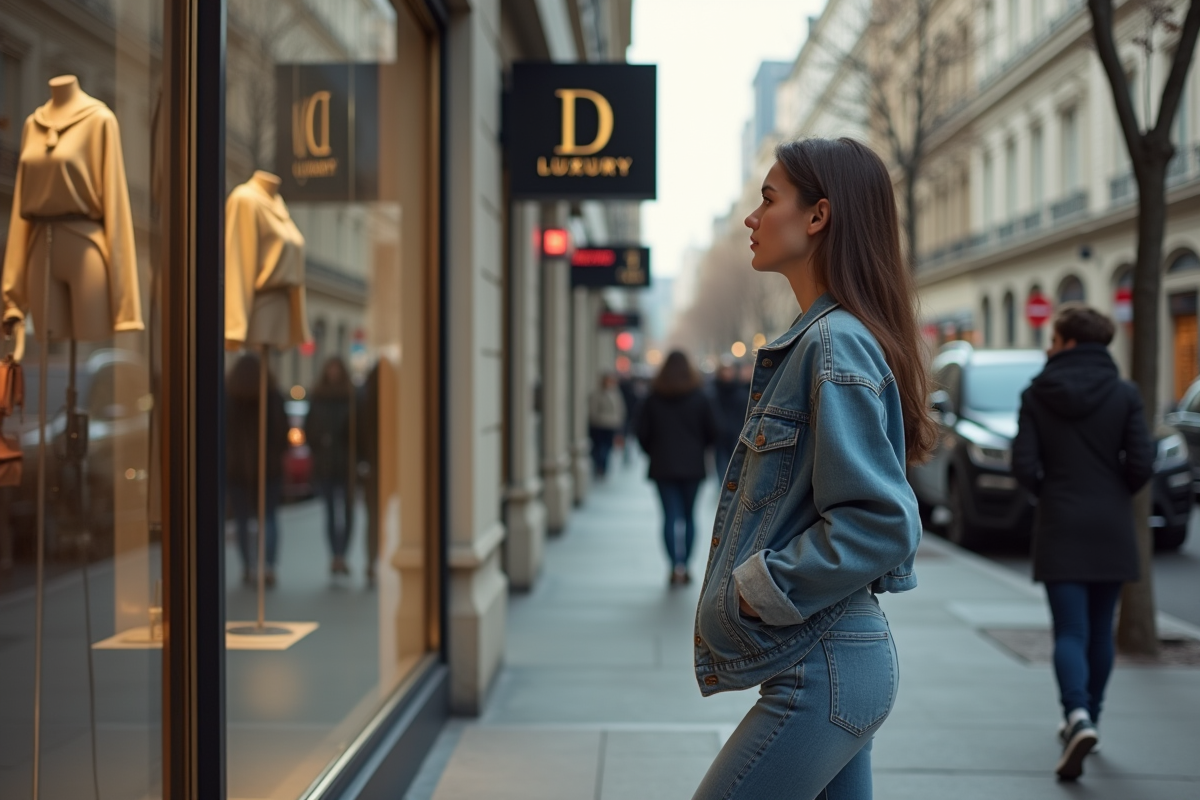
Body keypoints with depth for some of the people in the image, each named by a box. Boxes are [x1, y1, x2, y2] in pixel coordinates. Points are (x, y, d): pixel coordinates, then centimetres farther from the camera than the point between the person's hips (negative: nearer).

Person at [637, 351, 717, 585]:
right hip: (692, 466, 0)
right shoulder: (699, 398, -1)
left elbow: (642, 434, 0)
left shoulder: (653, 399, -1)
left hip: (662, 466, 0)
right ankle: (684, 566, 9)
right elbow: (712, 432, 1)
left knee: (670, 516, -2)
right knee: (689, 515, 9)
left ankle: (676, 565, -14)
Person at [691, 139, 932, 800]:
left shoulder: (836, 344, -17)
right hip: (837, 660, 10)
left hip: (822, 671, -10)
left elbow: (877, 520, -22)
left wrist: (760, 589, -15)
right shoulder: (813, 338, 14)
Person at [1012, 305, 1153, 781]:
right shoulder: (1124, 394, -2)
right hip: (1112, 529, 2)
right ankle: (1087, 721, 26)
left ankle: (1079, 716, -24)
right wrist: (1117, 494, 12)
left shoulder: (1038, 395, -4)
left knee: (1070, 632, -2)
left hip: (1060, 528, -2)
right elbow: (1142, 463, -7)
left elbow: (1023, 465, -8)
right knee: (1100, 630, 15)